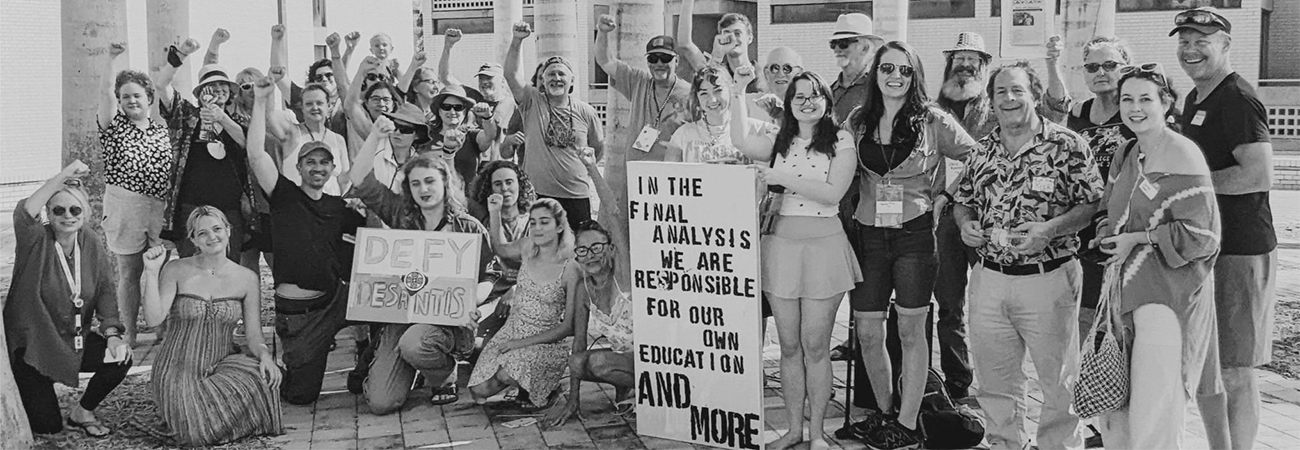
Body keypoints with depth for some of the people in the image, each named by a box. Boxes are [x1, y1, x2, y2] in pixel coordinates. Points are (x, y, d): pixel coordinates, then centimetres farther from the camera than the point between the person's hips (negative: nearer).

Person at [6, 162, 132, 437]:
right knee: (47, 426, -7)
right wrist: (63, 176, -42)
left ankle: (82, 412, 10)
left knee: (120, 359, -17)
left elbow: (105, 290, -3)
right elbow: (23, 215, -37)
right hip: (31, 345, -5)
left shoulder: (91, 245, 0)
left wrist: (112, 333, -18)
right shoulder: (36, 241, -15)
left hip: (74, 341, 5)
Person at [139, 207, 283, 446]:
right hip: (178, 370, -2)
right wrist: (151, 272, -20)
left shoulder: (247, 279, 3)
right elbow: (154, 318, -13)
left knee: (262, 378, -30)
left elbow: (254, 335, 2)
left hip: (221, 367, 2)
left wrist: (265, 355, -19)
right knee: (198, 432, -25)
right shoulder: (176, 271, -3)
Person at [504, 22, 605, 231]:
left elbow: (599, 149, 18)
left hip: (576, 195, 1)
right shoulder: (533, 102, 2)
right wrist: (517, 41, -20)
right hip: (537, 193, -1)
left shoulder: (585, 112, 5)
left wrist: (585, 167, 9)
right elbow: (511, 75, -11)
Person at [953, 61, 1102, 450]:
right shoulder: (982, 150, 9)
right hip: (988, 278, 5)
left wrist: (1049, 229, -22)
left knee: (1059, 381, 7)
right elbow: (963, 200, 19)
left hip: (1048, 278, -4)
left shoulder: (1066, 145, -6)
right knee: (994, 381, 15)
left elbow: (1094, 203, -9)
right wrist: (965, 223, -3)